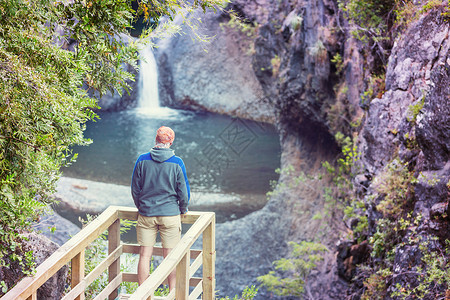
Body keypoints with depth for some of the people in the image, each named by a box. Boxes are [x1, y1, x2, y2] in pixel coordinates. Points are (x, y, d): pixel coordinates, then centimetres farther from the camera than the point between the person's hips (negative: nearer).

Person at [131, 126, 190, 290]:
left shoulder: (142, 160, -3)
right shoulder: (177, 163, -7)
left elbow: (135, 189, 4)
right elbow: (183, 191, -2)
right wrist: (183, 209, 16)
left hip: (146, 214, 2)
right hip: (170, 215, -1)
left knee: (145, 255, 6)